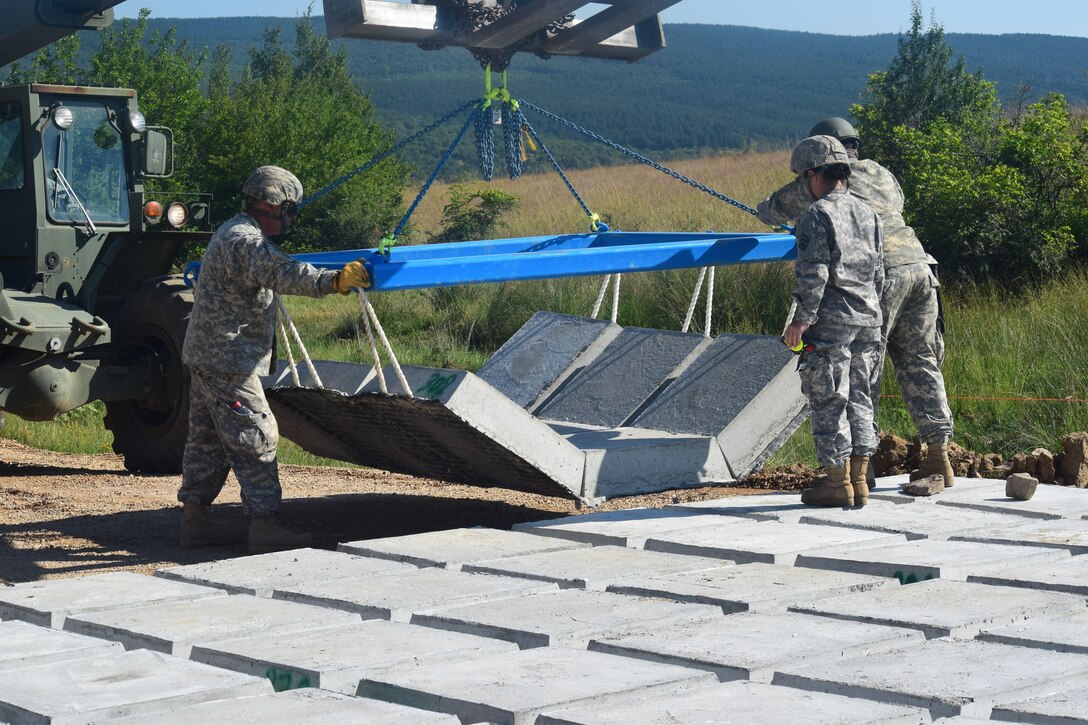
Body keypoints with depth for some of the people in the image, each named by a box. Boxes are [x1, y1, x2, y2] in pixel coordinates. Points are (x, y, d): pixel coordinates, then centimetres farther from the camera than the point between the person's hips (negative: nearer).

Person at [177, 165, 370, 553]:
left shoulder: (233, 232, 17)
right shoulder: (244, 241, -18)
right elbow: (281, 273, -35)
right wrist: (333, 281, -44)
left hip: (206, 356, 11)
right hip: (228, 360, -11)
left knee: (207, 437, 14)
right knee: (255, 438, -8)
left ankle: (194, 518, 20)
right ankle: (264, 525, -8)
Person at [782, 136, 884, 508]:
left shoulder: (817, 215, -11)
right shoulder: (867, 213, 12)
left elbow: (814, 274, -17)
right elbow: (878, 272, 16)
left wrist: (801, 320, -13)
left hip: (831, 320, -7)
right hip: (867, 318, 7)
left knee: (829, 400, -1)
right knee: (859, 397, 11)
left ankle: (837, 481, 2)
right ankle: (858, 481, 13)